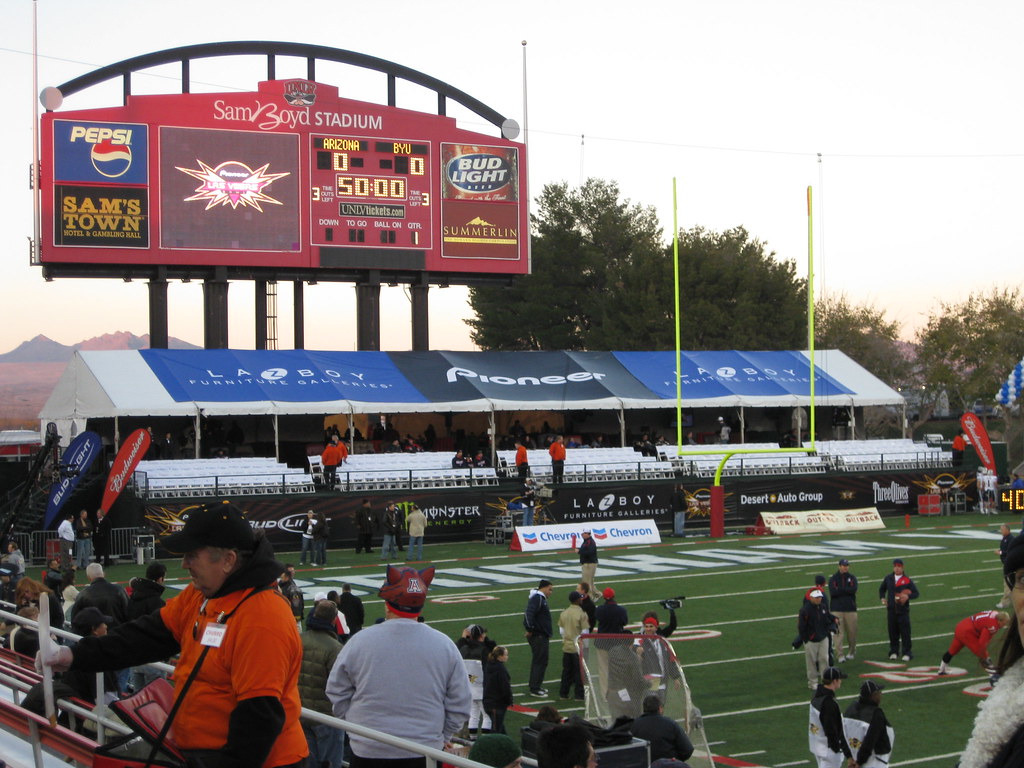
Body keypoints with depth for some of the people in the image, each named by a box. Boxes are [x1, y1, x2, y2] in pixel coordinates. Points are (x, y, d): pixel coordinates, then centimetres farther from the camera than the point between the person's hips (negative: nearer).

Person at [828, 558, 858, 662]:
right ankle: (840, 655, -7)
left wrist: (840, 589, -10)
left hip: (850, 609, 2)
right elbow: (832, 593, -12)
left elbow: (854, 590, -10)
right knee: (839, 632, -7)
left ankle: (851, 652, 24)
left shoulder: (852, 578, 9)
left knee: (852, 632, 5)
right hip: (837, 610, -2)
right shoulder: (833, 578, 4)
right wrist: (846, 591, -10)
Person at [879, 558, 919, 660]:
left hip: (903, 610, -3)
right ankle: (894, 652, 16)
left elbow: (916, 593, 0)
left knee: (905, 632, -4)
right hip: (891, 610, 3)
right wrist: (882, 598, 9)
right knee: (893, 632, 5)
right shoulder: (888, 578, 9)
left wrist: (908, 596, -18)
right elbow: (882, 589, 25)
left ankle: (907, 653, 2)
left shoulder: (907, 580, -1)